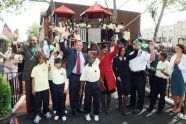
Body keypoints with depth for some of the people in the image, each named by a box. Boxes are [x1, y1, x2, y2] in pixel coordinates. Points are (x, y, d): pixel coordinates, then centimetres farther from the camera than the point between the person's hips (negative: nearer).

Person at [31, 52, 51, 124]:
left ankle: (46, 112, 34)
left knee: (46, 101, 14)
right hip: (37, 88, -1)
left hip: (45, 87, 1)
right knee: (37, 102, 5)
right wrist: (33, 89, -4)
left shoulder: (46, 65, 1)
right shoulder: (35, 68, 0)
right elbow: (33, 79, -1)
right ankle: (37, 115, 17)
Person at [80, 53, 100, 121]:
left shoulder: (96, 63, -3)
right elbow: (82, 79, -3)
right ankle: (87, 113, 32)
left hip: (96, 84, 1)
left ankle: (96, 114, 30)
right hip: (89, 85, -1)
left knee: (96, 100, 11)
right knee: (87, 100, 11)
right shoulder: (86, 68, -6)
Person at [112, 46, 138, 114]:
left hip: (127, 77, 0)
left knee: (126, 92, -6)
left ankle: (124, 107, 2)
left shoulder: (127, 57, 3)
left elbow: (134, 55, -12)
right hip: (119, 77, 0)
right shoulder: (116, 58, -2)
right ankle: (120, 104, 34)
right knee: (120, 91, 13)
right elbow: (114, 68, -2)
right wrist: (117, 76, -9)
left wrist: (136, 49, -29)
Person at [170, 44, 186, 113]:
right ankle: (175, 105, 32)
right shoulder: (173, 57, 4)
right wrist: (174, 63, -15)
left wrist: (178, 63, -21)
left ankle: (179, 107, 25)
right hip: (173, 76, 5)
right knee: (173, 92, 13)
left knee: (180, 93, 8)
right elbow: (170, 67, 2)